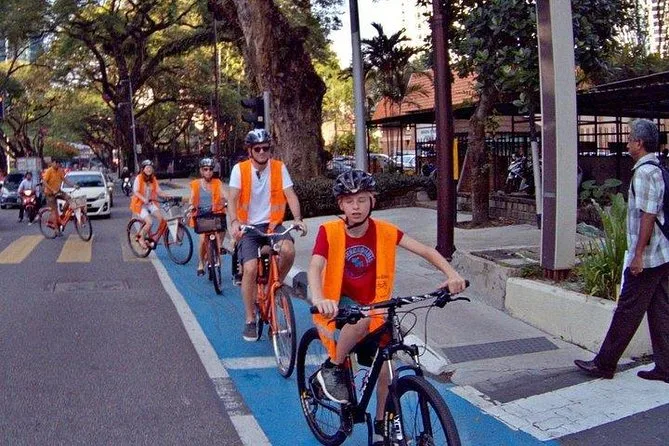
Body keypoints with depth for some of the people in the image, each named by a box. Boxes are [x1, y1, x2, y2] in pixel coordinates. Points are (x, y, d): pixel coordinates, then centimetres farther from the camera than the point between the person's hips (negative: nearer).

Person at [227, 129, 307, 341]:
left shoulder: (279, 168, 0)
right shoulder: (240, 169, -4)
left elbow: (290, 195, -7)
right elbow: (232, 199, -12)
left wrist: (298, 218, -24)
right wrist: (234, 222, -30)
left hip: (273, 224, 1)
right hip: (249, 227, -1)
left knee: (288, 250, -30)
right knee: (250, 268, -19)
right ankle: (250, 320, -1)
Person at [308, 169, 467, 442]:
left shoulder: (384, 231, -10)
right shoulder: (329, 231, -16)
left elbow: (426, 251, -10)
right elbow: (314, 268, -29)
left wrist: (451, 274, -28)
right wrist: (319, 299, -50)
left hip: (374, 306, 3)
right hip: (339, 305, -3)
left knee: (385, 368, -4)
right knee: (362, 320, -36)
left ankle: (381, 424, 23)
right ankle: (333, 368, -11)